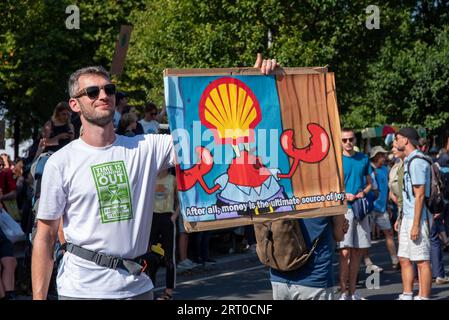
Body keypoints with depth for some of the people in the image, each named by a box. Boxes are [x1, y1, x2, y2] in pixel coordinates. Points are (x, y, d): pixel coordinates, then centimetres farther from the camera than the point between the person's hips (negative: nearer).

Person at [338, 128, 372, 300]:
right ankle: (344, 292, -5)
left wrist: (363, 192, -5)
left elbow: (369, 183, 16)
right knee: (345, 252, -9)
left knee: (357, 252, 7)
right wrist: (344, 195, -16)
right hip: (343, 208, -4)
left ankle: (353, 291, 16)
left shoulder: (363, 158, 10)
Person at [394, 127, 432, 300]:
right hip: (408, 216, 10)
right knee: (404, 258, 13)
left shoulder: (417, 161, -15)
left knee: (422, 260, -5)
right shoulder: (408, 161, 16)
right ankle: (407, 295, 19)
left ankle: (423, 297, -2)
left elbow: (420, 195, -19)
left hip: (418, 218, -10)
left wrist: (416, 225, -20)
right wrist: (401, 219, 21)